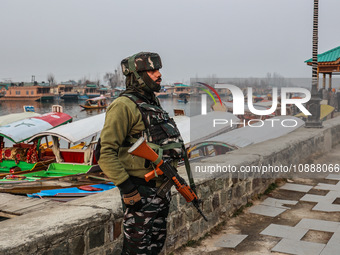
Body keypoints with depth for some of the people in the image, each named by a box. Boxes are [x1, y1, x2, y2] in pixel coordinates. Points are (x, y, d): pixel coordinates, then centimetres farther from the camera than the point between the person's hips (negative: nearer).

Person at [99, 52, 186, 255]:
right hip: (141, 192, -9)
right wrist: (127, 189, -23)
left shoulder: (153, 104, 13)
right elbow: (107, 154, -21)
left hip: (162, 188, 9)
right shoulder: (124, 106, -15)